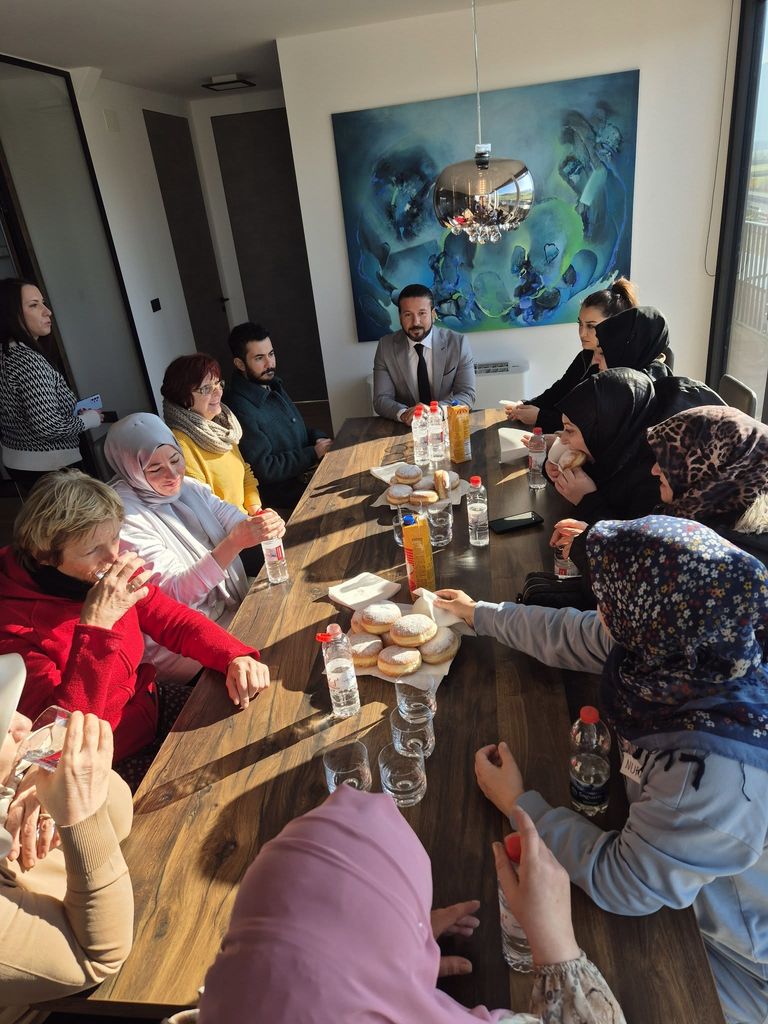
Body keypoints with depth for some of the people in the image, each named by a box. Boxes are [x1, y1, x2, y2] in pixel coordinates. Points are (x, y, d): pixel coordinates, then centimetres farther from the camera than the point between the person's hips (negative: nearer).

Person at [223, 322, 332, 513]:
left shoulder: (274, 384, 6)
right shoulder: (240, 409, -23)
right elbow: (264, 469, -23)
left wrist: (318, 438, -1)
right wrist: (314, 453, -18)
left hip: (307, 469, 9)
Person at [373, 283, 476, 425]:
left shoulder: (458, 343, -4)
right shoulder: (386, 346, -1)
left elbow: (467, 395, -6)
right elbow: (381, 399, -5)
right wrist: (404, 413, -26)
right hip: (405, 428, 1)